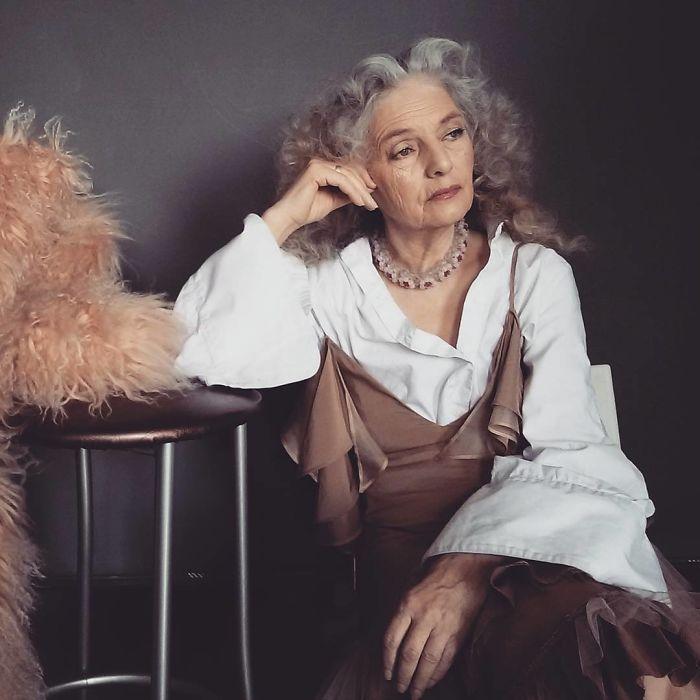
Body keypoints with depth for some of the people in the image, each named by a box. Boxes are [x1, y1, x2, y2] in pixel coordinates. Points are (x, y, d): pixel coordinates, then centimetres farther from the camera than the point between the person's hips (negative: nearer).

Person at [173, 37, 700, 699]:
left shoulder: (532, 272, 6)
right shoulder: (331, 285, 7)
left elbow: (566, 452, -6)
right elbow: (197, 351, -6)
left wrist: (471, 568, -24)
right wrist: (285, 215, -4)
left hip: (529, 540, 1)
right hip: (402, 556, 0)